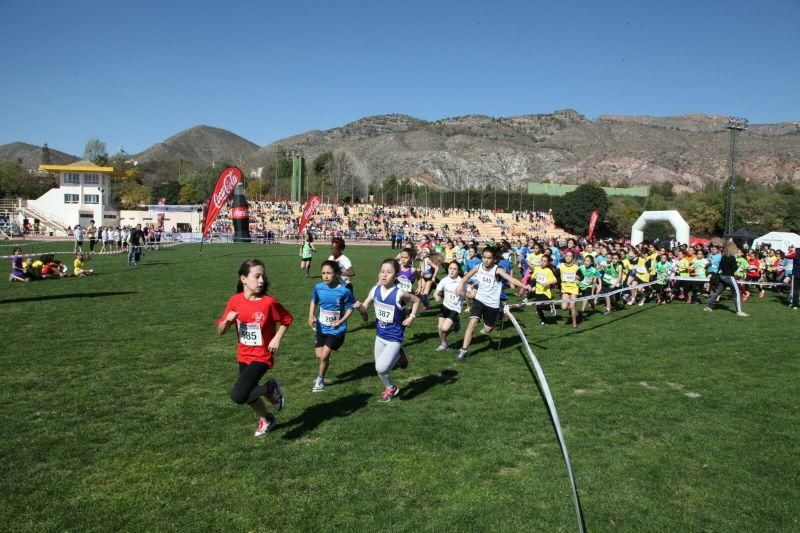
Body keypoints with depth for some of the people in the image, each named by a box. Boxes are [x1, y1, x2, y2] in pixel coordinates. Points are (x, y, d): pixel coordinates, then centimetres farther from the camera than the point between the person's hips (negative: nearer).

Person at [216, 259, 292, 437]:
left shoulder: (269, 302, -18)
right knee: (248, 393, 22)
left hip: (261, 357, -5)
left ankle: (270, 388, 5)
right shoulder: (235, 301, -6)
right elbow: (220, 331, 1)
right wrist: (227, 320, -19)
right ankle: (266, 418, 50)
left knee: (238, 396, -21)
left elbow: (286, 320, -1)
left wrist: (277, 338, -14)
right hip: (243, 356, 5)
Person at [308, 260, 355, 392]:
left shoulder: (344, 291, -21)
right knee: (319, 355, 9)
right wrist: (311, 315, -6)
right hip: (321, 327, 4)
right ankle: (321, 374, 41)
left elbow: (350, 307, -8)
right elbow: (314, 301, 8)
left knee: (324, 355, -6)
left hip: (336, 329, -4)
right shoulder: (318, 287, -10)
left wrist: (342, 321, -20)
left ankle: (320, 380, 19)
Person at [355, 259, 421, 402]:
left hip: (394, 338, -5)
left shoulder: (399, 294, -22)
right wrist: (359, 307, -22)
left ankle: (391, 388, 18)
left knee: (381, 368, -13)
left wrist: (412, 317, -9)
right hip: (380, 335, 5)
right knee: (379, 368, 13)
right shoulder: (375, 290, -9)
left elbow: (417, 300, -3)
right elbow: (365, 309, -1)